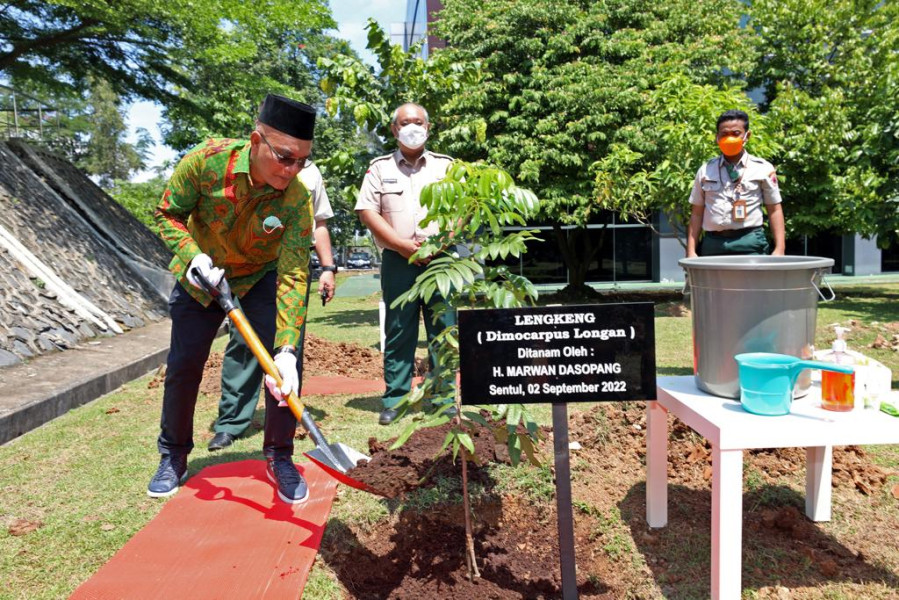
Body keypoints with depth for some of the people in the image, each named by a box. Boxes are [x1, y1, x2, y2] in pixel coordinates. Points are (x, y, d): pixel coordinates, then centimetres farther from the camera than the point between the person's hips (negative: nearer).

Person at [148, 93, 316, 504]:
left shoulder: (297, 200, -29)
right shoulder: (206, 161, -28)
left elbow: (293, 277, -33)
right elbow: (168, 213, -11)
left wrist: (286, 350, -41)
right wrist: (192, 254, -30)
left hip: (262, 278, 0)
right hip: (201, 275, 1)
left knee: (283, 365, -13)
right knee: (183, 367, 5)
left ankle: (279, 458, 8)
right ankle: (173, 458, 27)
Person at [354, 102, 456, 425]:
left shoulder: (446, 166, 14)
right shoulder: (379, 167, 11)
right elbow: (367, 211, 2)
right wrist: (403, 245, -8)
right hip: (397, 261, 0)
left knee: (443, 331, 0)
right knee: (398, 332, 2)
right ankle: (394, 401, 9)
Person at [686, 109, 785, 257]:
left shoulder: (763, 169, 7)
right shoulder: (705, 171, 11)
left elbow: (774, 210, 9)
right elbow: (697, 213, 11)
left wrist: (779, 249, 0)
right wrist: (691, 250, 4)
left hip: (749, 244, -1)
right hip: (712, 244, 1)